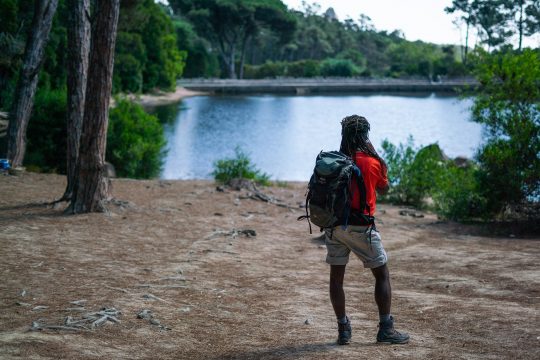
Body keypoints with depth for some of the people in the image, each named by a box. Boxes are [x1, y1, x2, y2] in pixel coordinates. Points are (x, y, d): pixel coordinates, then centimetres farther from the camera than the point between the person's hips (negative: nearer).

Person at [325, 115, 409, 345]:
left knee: (336, 276, 9)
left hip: (334, 225, 4)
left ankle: (343, 329, 11)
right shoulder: (372, 162, -8)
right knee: (382, 274, 8)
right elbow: (383, 190, 8)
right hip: (360, 227, -4)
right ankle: (385, 329, 5)